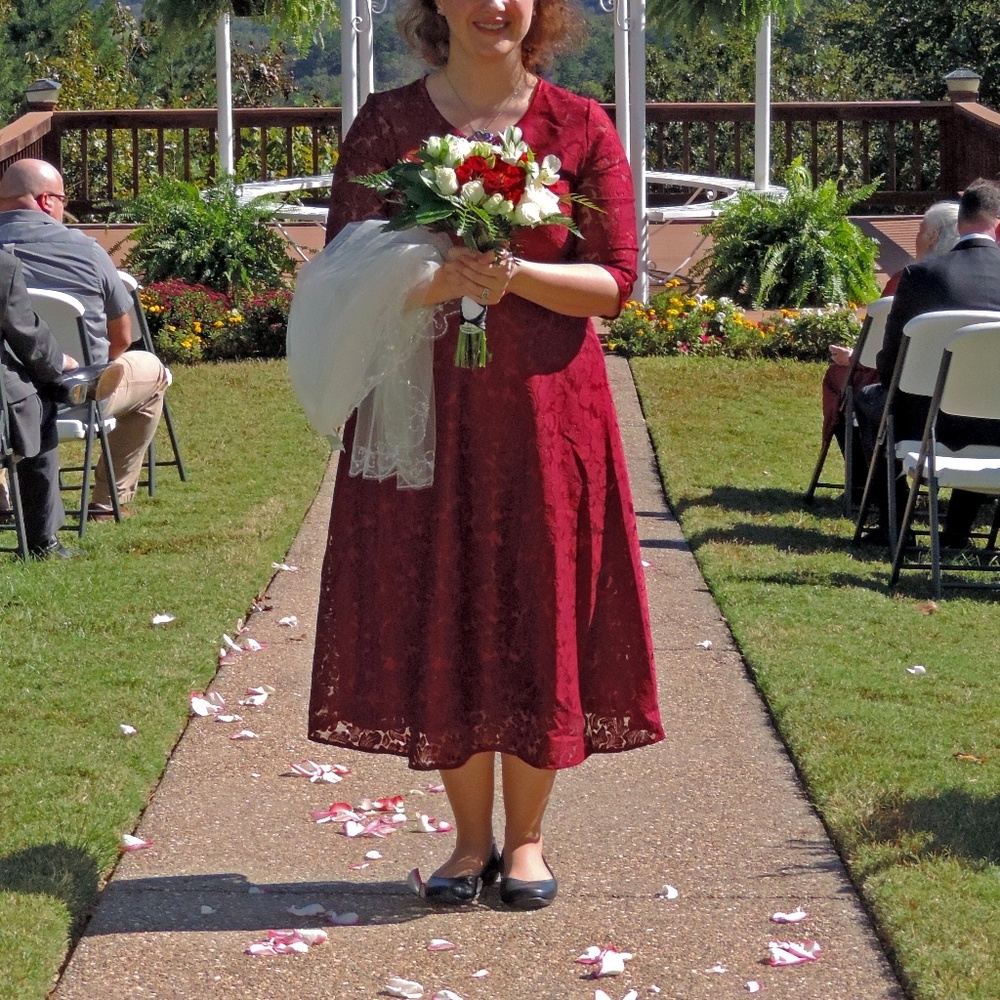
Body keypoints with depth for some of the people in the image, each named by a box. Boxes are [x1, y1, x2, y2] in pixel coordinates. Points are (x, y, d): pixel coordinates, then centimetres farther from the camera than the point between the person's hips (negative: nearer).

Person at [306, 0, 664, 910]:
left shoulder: (581, 128, 2)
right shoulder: (387, 124, 3)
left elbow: (615, 281, 0)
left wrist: (519, 275, -18)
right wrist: (438, 279, -19)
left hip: (545, 407, 0)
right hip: (424, 406, 0)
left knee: (538, 613, 3)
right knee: (438, 617, 4)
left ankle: (525, 837, 18)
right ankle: (470, 838, 18)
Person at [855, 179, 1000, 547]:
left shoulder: (919, 274, -7)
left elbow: (888, 365, 1)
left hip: (930, 423, -2)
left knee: (869, 397, 29)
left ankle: (893, 520, 27)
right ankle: (958, 527, 31)